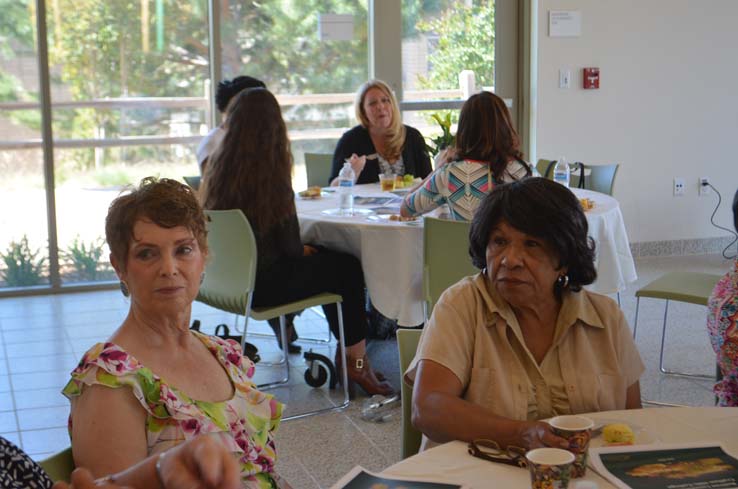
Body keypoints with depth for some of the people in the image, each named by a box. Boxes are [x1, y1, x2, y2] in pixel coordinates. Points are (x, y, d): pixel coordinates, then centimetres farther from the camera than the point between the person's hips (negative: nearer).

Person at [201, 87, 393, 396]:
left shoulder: (218, 170, 0)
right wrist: (304, 251, 9)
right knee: (349, 268, 12)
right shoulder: (272, 176, -19)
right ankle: (355, 360, 20)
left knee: (325, 257, 24)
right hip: (261, 285, -7)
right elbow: (289, 247, -14)